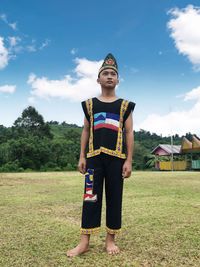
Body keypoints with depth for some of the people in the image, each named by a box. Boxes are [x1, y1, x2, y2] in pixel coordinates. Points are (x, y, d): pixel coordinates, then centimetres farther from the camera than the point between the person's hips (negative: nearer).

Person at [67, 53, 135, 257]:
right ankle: (84, 242, 11)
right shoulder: (90, 104, 12)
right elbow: (85, 131, 11)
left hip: (117, 157, 0)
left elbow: (129, 133, 4)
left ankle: (110, 239, 20)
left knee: (114, 198, 6)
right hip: (94, 156, 1)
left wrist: (129, 160, -3)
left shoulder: (125, 105, 8)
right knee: (91, 197, 1)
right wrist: (82, 157, 4)